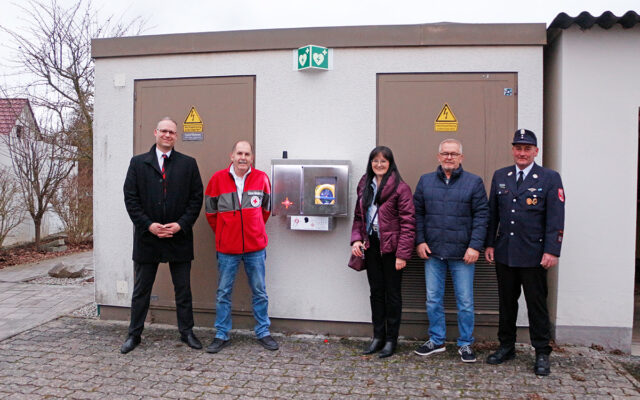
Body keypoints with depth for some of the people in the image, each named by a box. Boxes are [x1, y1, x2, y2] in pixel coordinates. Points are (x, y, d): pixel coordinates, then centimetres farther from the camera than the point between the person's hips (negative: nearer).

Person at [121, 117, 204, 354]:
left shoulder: (188, 164, 4)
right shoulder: (138, 163, 4)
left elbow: (196, 198, 1)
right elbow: (130, 199, -1)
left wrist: (181, 224, -11)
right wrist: (149, 225, -11)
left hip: (179, 237, 0)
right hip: (147, 237, 0)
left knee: (183, 289, 10)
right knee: (141, 290, 11)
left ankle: (187, 332, 22)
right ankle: (134, 334, 24)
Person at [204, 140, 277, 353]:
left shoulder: (261, 178, 0)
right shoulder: (218, 179, -3)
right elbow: (210, 210, 7)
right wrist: (222, 232, 11)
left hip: (255, 246, 1)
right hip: (227, 247, -1)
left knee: (259, 292, 10)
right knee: (223, 293, 7)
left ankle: (263, 332, 23)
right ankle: (221, 335, 20)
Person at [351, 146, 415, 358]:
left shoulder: (400, 188, -9)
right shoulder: (364, 186, 10)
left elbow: (408, 223, -13)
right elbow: (358, 216, 15)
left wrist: (402, 254, -17)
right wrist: (356, 239, -1)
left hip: (391, 247, -5)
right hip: (371, 246, 6)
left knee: (392, 293, 6)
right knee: (376, 292, 13)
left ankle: (391, 339, 18)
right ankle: (378, 336, 25)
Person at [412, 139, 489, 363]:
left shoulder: (474, 182, 0)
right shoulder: (425, 181, 8)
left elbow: (481, 216, -3)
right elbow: (417, 213, 9)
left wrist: (475, 246, -10)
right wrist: (420, 241, 0)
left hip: (462, 253, -2)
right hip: (432, 252, 3)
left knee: (465, 302, 5)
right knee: (433, 300, 11)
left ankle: (465, 344, 21)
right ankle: (436, 341, 26)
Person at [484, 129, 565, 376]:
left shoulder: (550, 178, -2)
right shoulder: (500, 177, 9)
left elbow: (555, 219, -7)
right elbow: (492, 213, 11)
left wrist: (551, 251, -13)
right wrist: (489, 244, 6)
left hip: (533, 255, -3)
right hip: (504, 253, 4)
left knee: (537, 304, 5)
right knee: (506, 302, 13)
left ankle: (542, 354, 18)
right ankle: (506, 347, 27)